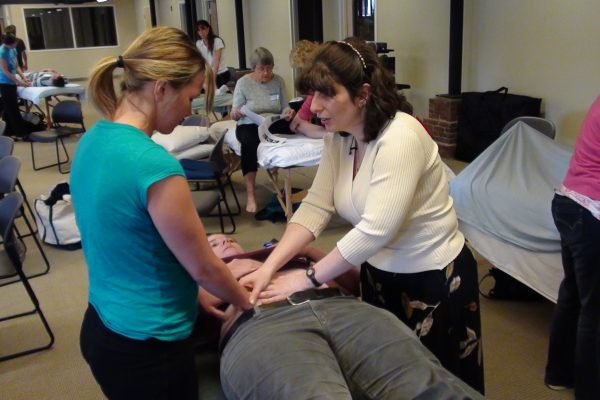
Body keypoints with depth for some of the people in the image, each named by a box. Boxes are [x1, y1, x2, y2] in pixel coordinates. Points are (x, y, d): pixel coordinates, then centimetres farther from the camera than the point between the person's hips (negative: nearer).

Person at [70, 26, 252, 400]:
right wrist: (248, 301, 3)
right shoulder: (155, 165, -28)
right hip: (145, 347, -8)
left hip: (102, 328, 8)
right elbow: (202, 268, -16)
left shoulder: (93, 140, -1)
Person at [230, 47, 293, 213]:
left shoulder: (278, 81, 2)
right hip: (249, 126, -2)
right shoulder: (243, 82, -3)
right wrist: (236, 113, -25)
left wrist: (288, 112, -18)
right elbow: (234, 115, -1)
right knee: (249, 142, -37)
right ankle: (250, 194, -32)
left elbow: (284, 107, 6)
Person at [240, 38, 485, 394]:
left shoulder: (400, 137, -27)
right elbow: (315, 206, -8)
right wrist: (270, 265, -19)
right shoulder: (340, 138, -3)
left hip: (432, 279, -7)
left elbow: (374, 230, -33)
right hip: (379, 274, 7)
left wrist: (309, 278, -25)